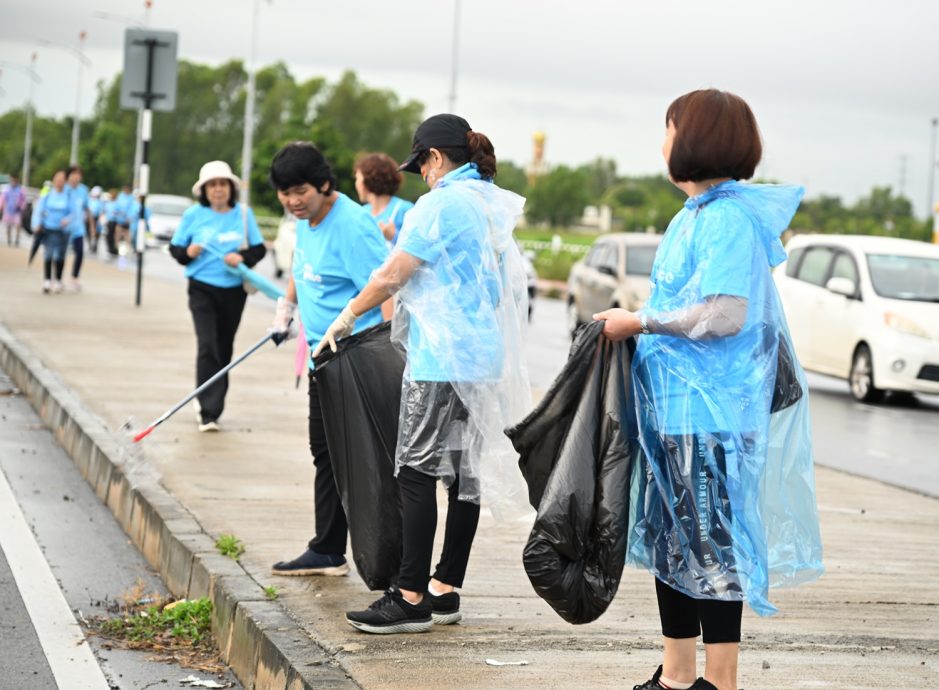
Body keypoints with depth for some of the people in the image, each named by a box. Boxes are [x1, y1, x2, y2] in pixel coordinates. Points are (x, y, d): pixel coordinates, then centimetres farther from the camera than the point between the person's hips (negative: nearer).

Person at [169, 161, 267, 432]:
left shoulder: (244, 213, 1)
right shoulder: (193, 214, -2)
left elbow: (259, 248, 4)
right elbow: (175, 247, 6)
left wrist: (243, 257, -16)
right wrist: (187, 252, -16)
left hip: (234, 290, 3)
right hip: (202, 289, -2)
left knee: (224, 348, 12)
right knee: (207, 346, -15)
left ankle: (209, 403, 29)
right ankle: (208, 412, -15)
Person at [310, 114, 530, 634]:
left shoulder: (441, 204, -12)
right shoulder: (495, 205, 14)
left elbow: (392, 276, -9)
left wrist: (348, 315, 6)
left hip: (442, 358, -9)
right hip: (485, 358, 9)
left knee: (417, 471, -6)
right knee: (465, 470, 9)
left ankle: (410, 599, -5)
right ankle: (445, 590, 15)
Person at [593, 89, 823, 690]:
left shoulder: (728, 219, -15)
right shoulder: (693, 215, 15)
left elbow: (725, 314, -23)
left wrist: (640, 322, -15)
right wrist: (639, 322, 11)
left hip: (710, 411, -10)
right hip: (673, 404, 10)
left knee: (712, 541, -4)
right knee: (670, 537, 14)